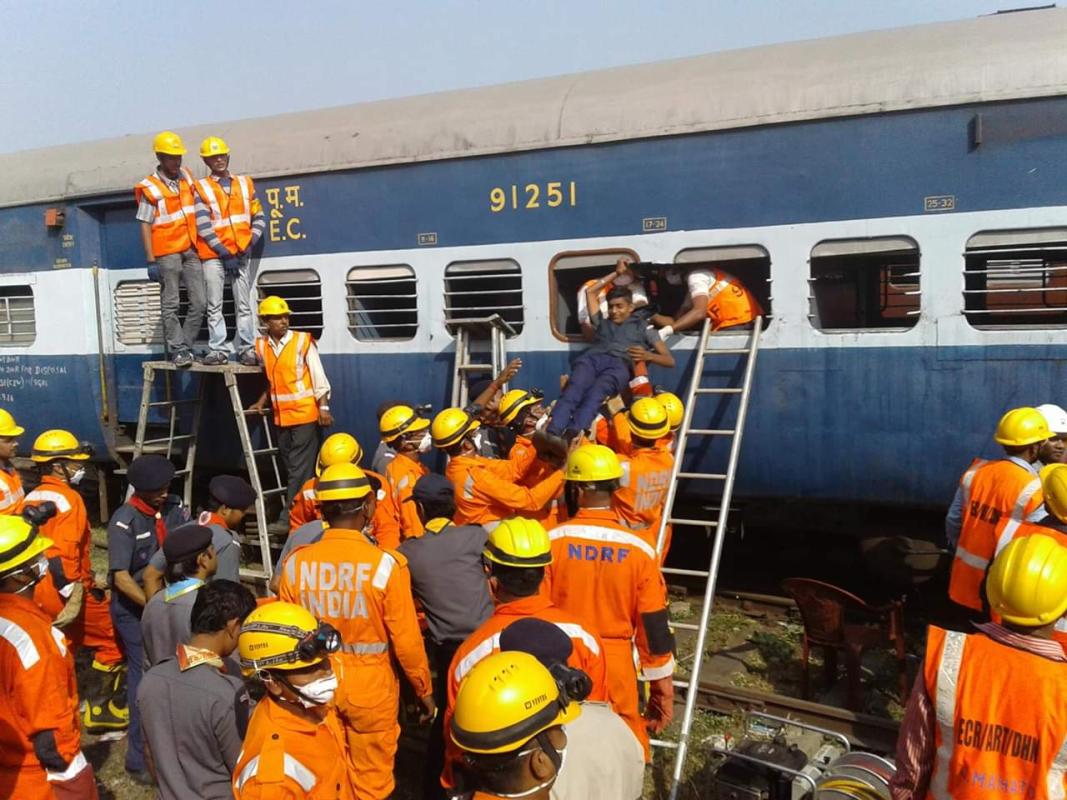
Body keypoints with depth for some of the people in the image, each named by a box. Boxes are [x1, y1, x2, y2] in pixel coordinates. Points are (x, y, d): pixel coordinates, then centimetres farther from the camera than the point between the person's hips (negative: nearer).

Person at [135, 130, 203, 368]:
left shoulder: (186, 176, 12)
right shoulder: (150, 188, -5)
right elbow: (145, 226, -6)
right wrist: (151, 260, -12)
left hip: (191, 250, 6)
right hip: (167, 253, -5)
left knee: (199, 302, 2)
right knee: (170, 304, -1)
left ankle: (185, 345, 13)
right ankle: (178, 350, 3)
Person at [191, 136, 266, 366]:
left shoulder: (245, 183, 12)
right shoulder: (201, 188, 3)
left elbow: (259, 217, 11)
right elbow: (203, 226, -4)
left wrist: (250, 246, -3)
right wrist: (224, 253, -11)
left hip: (241, 254, 2)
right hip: (214, 256, -2)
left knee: (244, 304, 3)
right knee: (214, 306, -1)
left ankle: (247, 349, 6)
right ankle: (217, 350, 2)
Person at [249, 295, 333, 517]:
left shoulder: (303, 341, -6)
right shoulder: (261, 346, 7)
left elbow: (318, 376, -7)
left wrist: (324, 408, -13)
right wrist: (262, 401, 9)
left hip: (305, 414, -5)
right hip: (281, 416, 5)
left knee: (300, 468, -6)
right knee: (290, 466, 12)